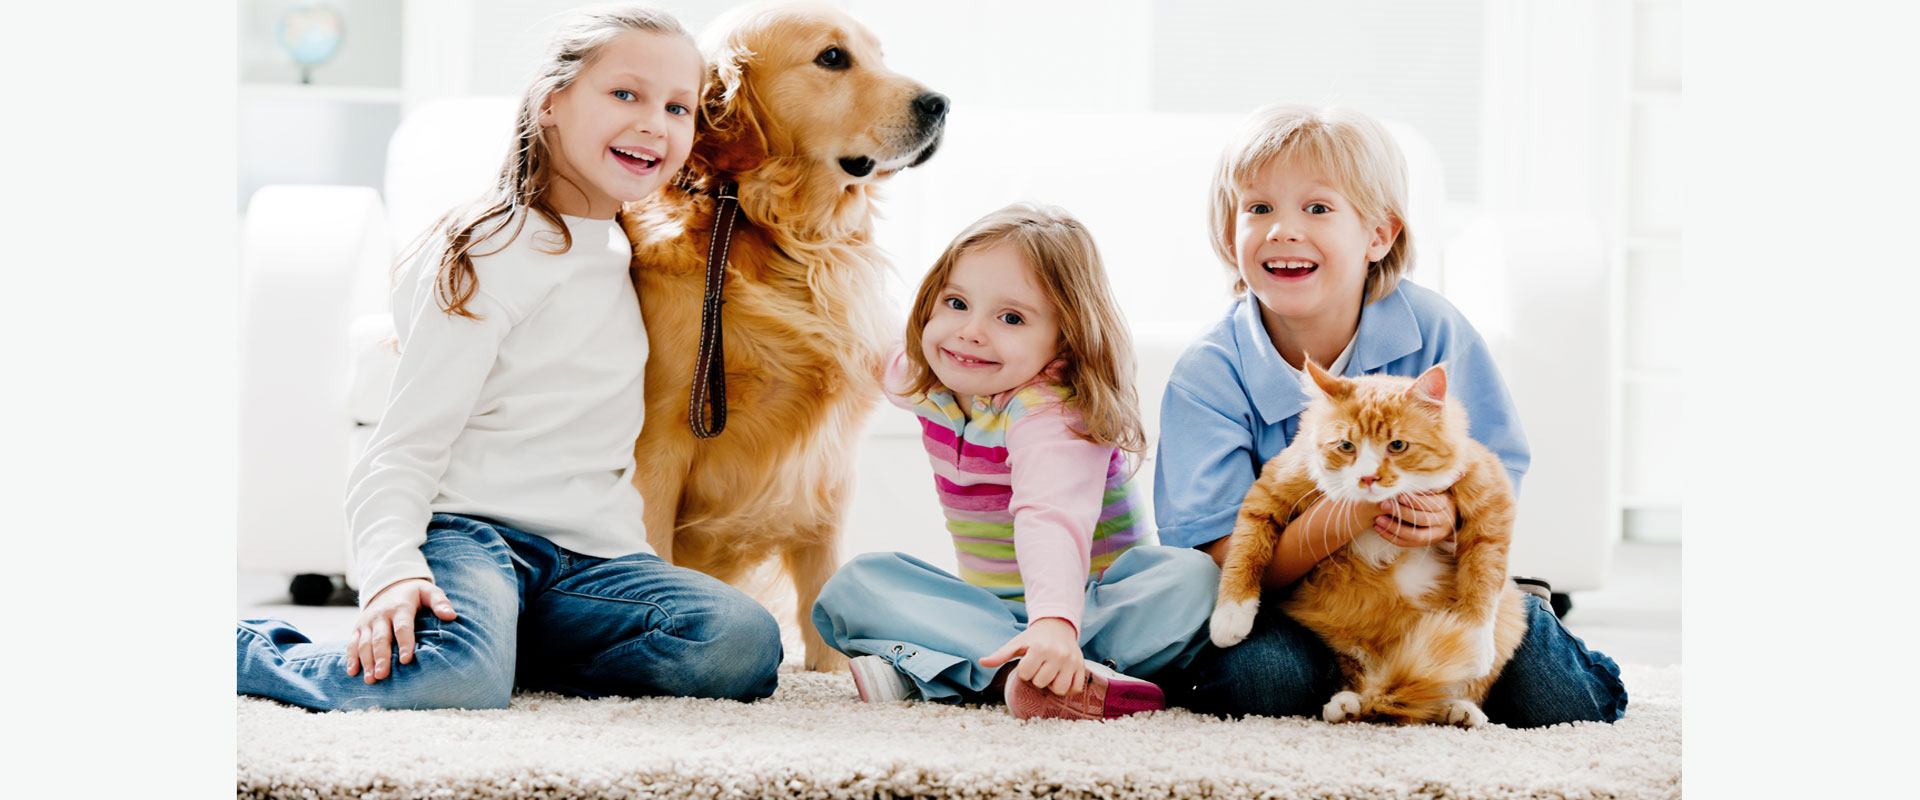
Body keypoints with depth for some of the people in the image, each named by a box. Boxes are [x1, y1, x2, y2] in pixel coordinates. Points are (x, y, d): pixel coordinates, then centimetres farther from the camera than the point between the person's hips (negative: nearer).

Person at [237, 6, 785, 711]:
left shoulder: (617, 252, 21)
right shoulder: (494, 253, -5)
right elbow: (405, 447, -11)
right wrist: (393, 570, -29)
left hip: (590, 554, 6)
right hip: (468, 532, -6)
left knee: (745, 644, -22)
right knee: (459, 680, -38)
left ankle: (514, 653, -6)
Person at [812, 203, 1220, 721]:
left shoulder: (1051, 413, -25)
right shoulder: (922, 382, -1)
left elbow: (1052, 521, -45)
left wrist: (1055, 622, -60)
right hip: (988, 606, 6)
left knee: (1195, 580, -35)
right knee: (854, 586, -17)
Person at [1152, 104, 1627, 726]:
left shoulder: (1434, 332, -10)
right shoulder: (1211, 373, -14)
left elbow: (1500, 476, -6)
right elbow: (1226, 564, -21)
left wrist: (1451, 514, -32)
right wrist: (1346, 518, -40)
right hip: (1283, 600, -2)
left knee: (1557, 701, -19)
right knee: (1260, 675, -36)